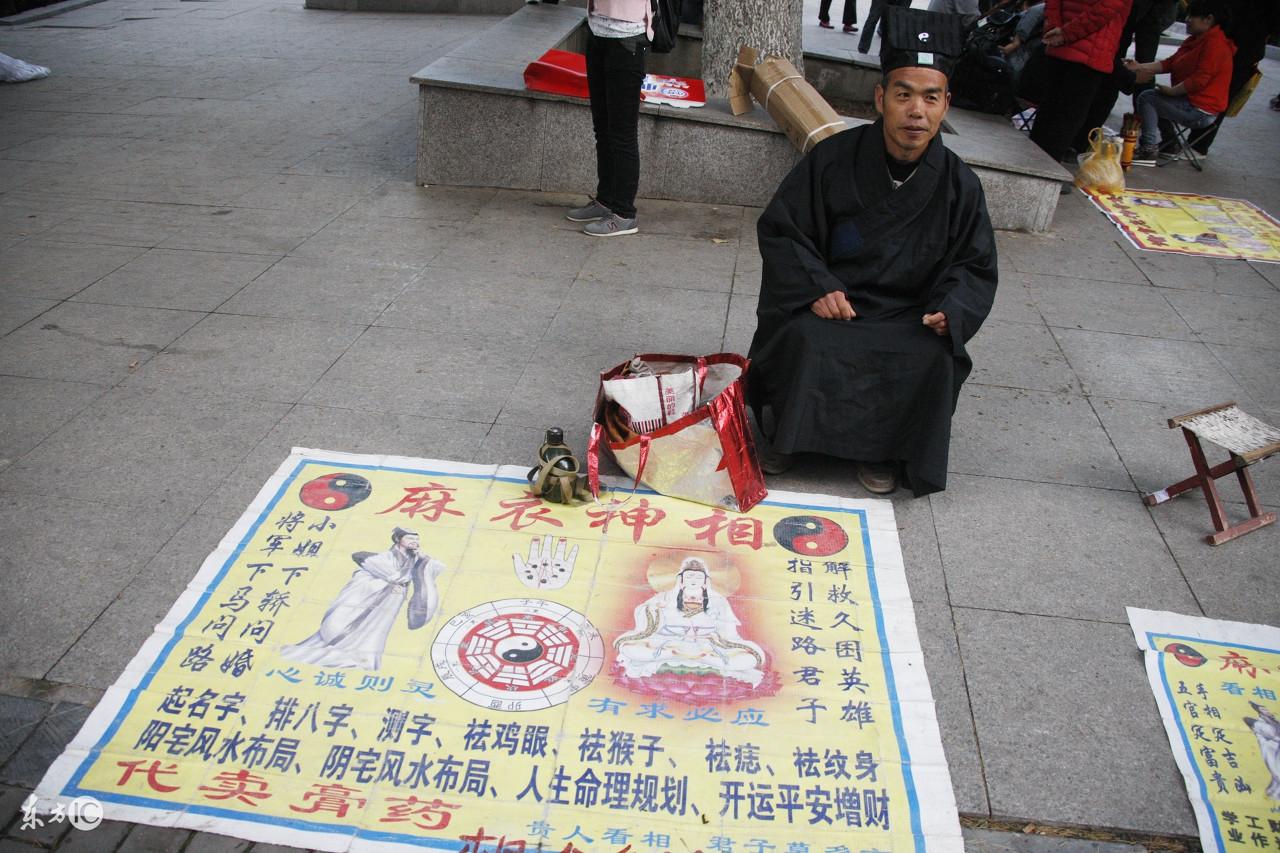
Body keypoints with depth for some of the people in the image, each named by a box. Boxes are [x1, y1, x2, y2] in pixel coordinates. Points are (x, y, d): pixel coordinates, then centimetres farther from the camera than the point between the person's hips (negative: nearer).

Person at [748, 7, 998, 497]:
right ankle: (784, 436, -4)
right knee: (804, 340, -32)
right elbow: (778, 230, -3)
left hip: (907, 318, 2)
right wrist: (816, 286, -19)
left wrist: (952, 309, -16)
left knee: (934, 360, -27)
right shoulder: (833, 159, -9)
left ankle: (881, 449, 0)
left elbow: (976, 268, 6)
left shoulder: (959, 186, -4)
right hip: (828, 305, -1)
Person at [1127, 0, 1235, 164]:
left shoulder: (1215, 43, -19)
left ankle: (1149, 150, -15)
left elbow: (1200, 79, -26)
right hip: (1191, 101, 10)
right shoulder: (1196, 39, 10)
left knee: (1147, 98, -14)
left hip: (1200, 111, -10)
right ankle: (1168, 142, 20)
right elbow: (1170, 63, 9)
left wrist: (1171, 91, -17)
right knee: (1145, 94, 20)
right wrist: (1140, 67, -1)